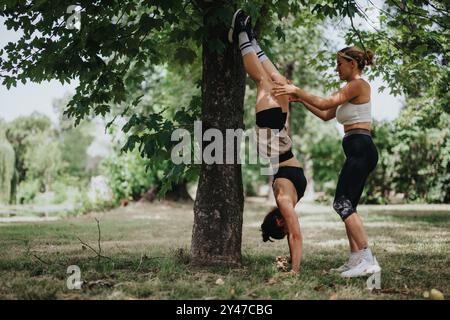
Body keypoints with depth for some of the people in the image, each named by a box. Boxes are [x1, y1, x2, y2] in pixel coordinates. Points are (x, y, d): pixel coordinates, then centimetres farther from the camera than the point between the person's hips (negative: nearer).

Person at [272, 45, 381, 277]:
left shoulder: (359, 84, -7)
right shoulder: (350, 89, 23)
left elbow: (324, 103, -15)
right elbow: (326, 115, 26)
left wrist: (296, 90, -6)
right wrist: (300, 99, 21)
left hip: (360, 149, -10)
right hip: (358, 151, 10)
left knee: (342, 203, -15)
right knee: (347, 206, 10)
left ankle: (368, 260, -20)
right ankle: (356, 259, 12)